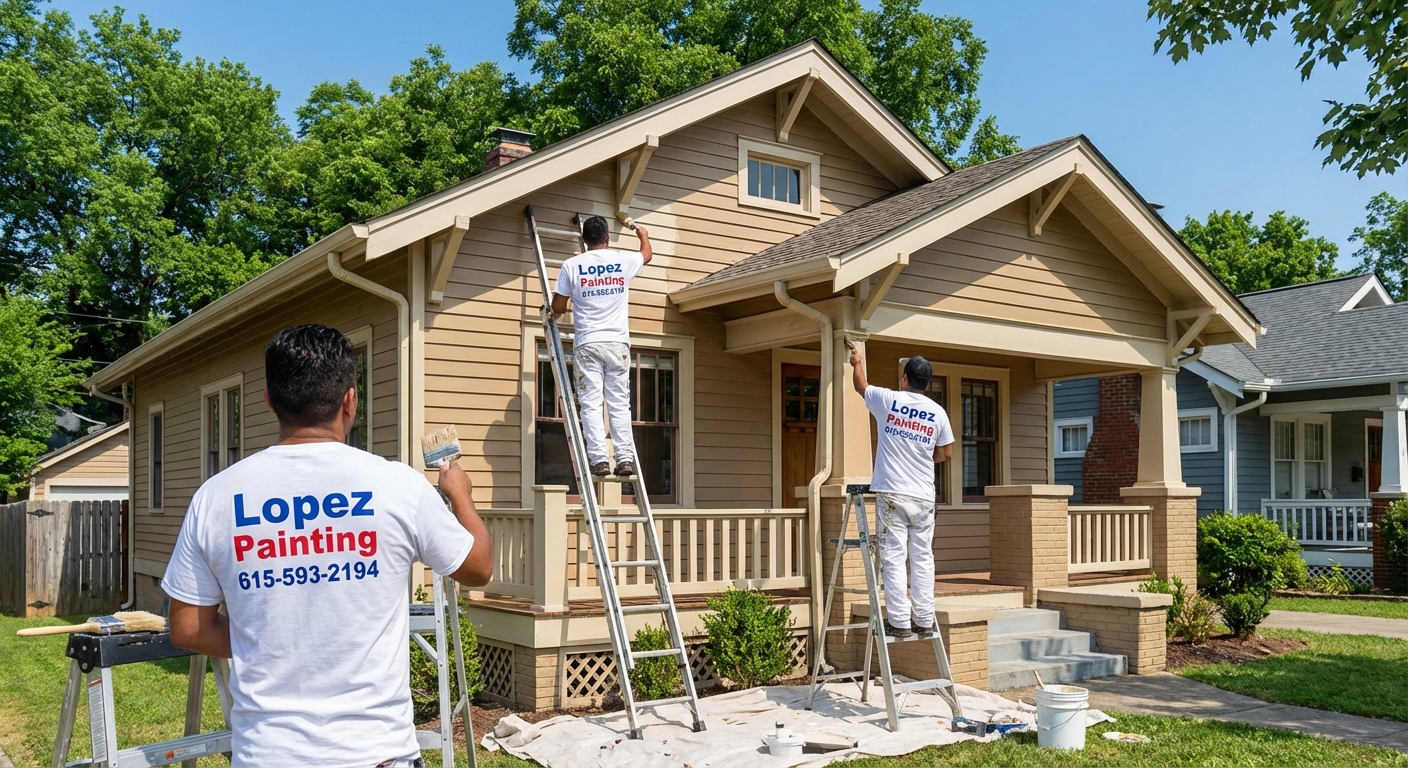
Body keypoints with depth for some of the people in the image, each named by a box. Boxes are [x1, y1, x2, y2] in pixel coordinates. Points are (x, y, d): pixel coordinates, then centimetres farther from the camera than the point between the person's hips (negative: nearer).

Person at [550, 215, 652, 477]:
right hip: (618, 343, 2)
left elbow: (558, 307, 3)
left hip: (587, 344, -2)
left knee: (591, 404, -2)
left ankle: (599, 459, -9)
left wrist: (556, 313, 27)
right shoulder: (624, 260, 3)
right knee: (620, 404, 5)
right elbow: (647, 255, 27)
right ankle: (625, 458, -1)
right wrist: (643, 235, 48)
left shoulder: (571, 265, -2)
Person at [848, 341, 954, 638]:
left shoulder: (887, 399, -3)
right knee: (922, 558, 8)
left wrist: (857, 362, 35)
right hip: (923, 497, 3)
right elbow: (946, 452, 10)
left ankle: (899, 622, -3)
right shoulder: (937, 412, 2)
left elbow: (860, 385, 17)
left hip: (891, 493, -2)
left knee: (893, 558, -2)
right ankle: (924, 621, 10)